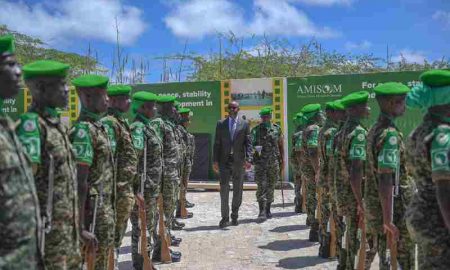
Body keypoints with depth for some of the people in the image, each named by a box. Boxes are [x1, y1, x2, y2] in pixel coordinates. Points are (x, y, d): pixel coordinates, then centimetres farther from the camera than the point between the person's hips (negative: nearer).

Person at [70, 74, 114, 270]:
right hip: (94, 208, -9)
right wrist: (80, 221, -21)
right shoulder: (83, 130, -18)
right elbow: (80, 181, -22)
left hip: (105, 206, 9)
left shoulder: (99, 126, 11)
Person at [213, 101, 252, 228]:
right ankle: (225, 217, 5)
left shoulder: (244, 124, 5)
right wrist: (215, 160, -2)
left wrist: (248, 159, -12)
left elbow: (248, 143, 1)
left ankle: (234, 216, 21)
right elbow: (217, 143, 5)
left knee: (238, 190, 8)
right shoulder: (220, 124, 8)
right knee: (224, 189, -3)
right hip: (224, 161, 0)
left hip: (239, 161, 0)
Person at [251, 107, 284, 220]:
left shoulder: (277, 129, 6)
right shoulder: (255, 130, 3)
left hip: (274, 162, 2)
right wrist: (255, 148, -20)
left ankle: (268, 210, 20)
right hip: (260, 162, -2)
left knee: (271, 186, 8)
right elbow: (250, 144, 2)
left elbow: (280, 145, 11)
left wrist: (282, 160, 7)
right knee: (261, 186, -9)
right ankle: (262, 211, -8)